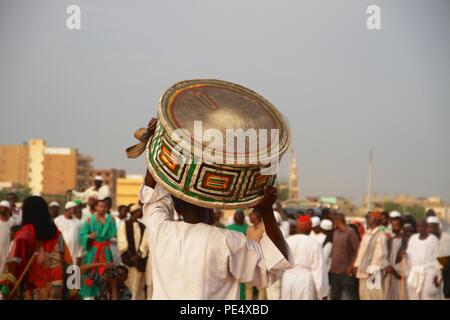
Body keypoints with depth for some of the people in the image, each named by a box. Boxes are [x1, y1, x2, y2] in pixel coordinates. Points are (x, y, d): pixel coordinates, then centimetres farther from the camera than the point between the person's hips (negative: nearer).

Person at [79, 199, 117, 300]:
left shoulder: (110, 219, 7)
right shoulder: (90, 220, 2)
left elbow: (113, 235, 3)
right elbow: (82, 235, -3)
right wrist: (89, 236, -20)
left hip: (106, 250, 1)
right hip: (93, 250, -1)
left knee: (105, 273, -1)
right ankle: (88, 296, 0)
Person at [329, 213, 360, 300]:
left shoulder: (351, 232, -11)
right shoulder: (335, 232, 10)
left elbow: (358, 250, -14)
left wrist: (352, 266, -15)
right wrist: (332, 265, 7)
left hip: (346, 272, -7)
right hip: (334, 271, 7)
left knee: (352, 296, 1)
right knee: (334, 297, 13)